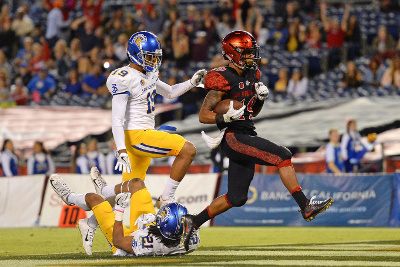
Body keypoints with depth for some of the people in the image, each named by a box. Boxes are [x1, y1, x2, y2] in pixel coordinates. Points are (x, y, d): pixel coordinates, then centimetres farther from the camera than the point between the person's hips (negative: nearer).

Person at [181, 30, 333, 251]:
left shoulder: (252, 75, 13)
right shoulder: (223, 79, -12)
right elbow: (203, 116, -11)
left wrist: (261, 98, 3)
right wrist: (227, 117, -27)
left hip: (246, 137, 9)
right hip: (233, 138, -9)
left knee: (236, 198, 9)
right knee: (282, 156, -20)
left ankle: (193, 223, 19)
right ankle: (306, 207, -20)